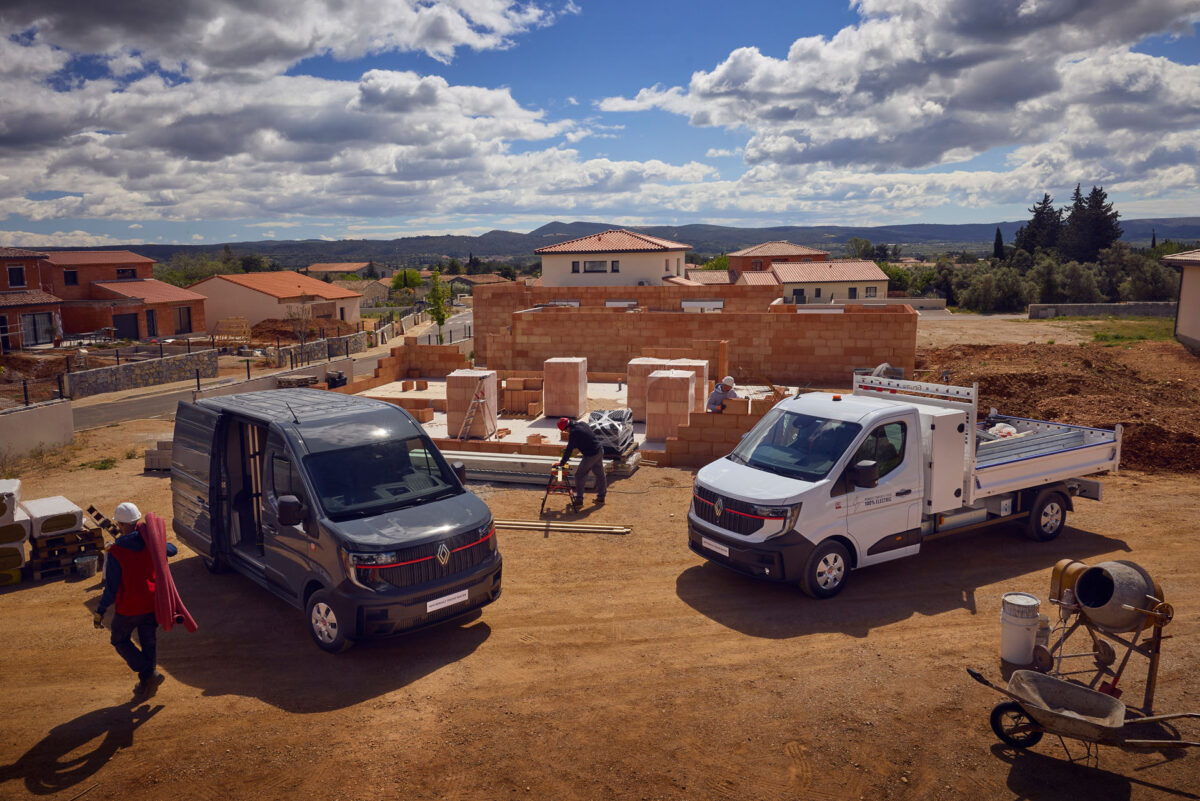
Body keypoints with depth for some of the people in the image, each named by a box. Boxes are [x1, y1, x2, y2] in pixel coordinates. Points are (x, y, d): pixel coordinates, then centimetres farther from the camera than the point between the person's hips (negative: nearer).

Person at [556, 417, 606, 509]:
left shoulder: (574, 433, -19)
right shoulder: (582, 423, 4)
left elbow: (569, 450, -16)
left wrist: (562, 462, -7)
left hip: (590, 456, -9)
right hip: (599, 451, 9)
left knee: (580, 476, 2)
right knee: (600, 475, 18)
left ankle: (578, 500, 5)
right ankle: (601, 497, 30)